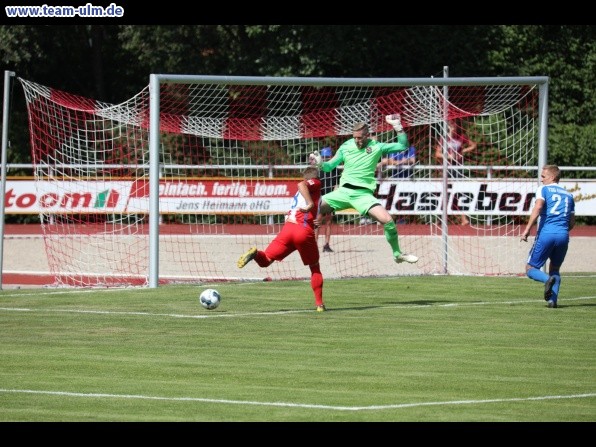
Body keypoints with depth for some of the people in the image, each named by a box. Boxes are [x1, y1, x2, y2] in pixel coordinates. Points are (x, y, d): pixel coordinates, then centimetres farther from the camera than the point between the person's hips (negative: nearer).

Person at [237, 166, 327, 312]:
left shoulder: (302, 192, 32)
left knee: (265, 261, -1)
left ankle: (256, 253, -34)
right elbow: (302, 184, -10)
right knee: (315, 268, 14)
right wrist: (310, 204, -18)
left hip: (288, 228, 5)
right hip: (305, 230, -5)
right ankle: (319, 304, 9)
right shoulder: (316, 184, 12)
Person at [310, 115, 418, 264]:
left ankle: (397, 254, 2)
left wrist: (397, 126, -10)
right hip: (343, 191, 2)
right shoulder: (346, 147, 4)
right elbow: (329, 166, 8)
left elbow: (403, 146, 1)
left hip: (363, 194, -2)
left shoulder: (376, 147, 1)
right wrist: (320, 164, -14)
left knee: (387, 220, -20)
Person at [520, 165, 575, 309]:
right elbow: (572, 222, 20)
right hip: (563, 235, 4)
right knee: (555, 269, 21)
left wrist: (527, 229, -16)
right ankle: (552, 299, 0)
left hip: (546, 234, -4)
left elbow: (538, 207, -14)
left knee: (531, 269, 4)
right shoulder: (568, 195, 21)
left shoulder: (544, 189, 5)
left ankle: (548, 280, -27)